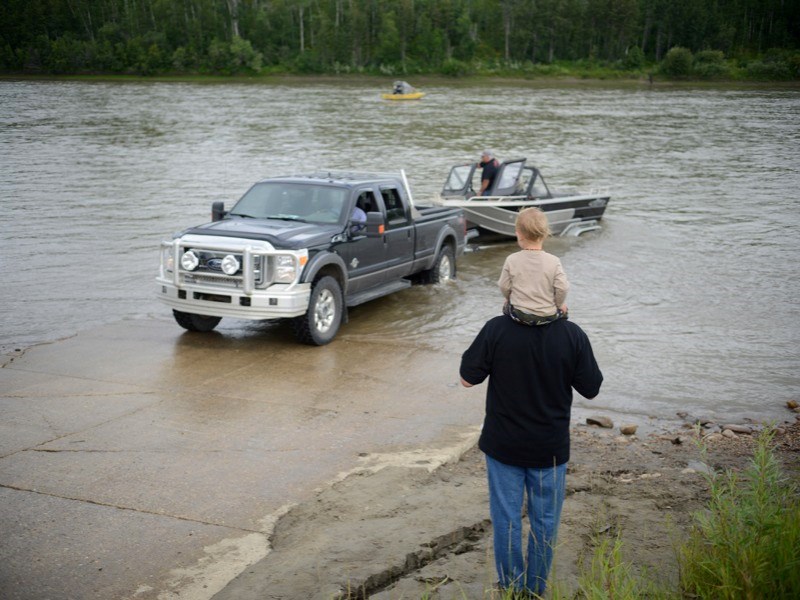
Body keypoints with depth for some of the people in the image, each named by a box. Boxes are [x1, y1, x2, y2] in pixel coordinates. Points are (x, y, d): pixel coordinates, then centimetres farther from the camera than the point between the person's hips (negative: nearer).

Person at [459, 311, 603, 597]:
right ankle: (536, 589, 29)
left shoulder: (497, 329, -19)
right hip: (550, 447, 1)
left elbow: (468, 379, -10)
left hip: (503, 445, -1)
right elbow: (591, 388, -4)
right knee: (545, 520, 17)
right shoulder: (573, 335, -15)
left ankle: (511, 588, 25)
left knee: (506, 518, 14)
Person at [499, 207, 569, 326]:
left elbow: (504, 287, -4)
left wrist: (509, 299, 18)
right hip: (548, 315, 0)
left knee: (506, 307, 34)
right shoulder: (554, 261, -13)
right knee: (563, 309, 32)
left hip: (519, 314, 0)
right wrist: (559, 304, 7)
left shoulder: (511, 260, -11)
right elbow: (562, 288, -13)